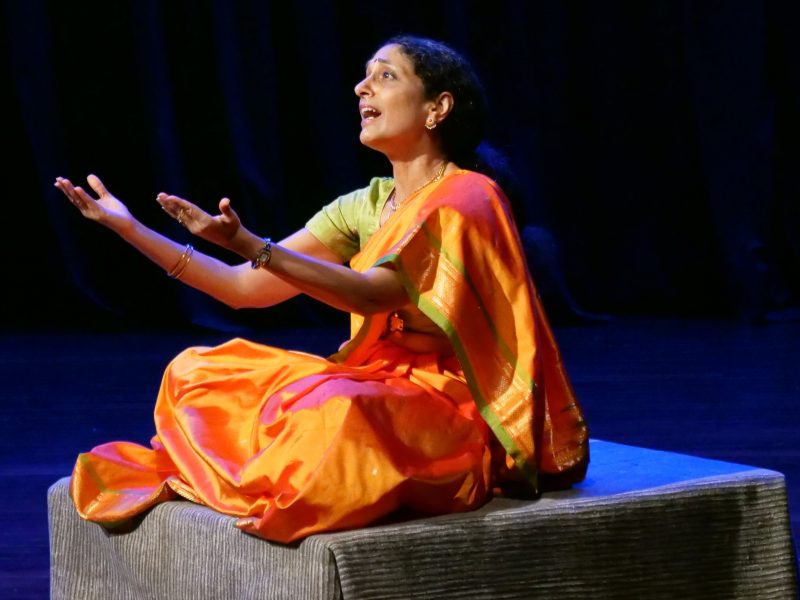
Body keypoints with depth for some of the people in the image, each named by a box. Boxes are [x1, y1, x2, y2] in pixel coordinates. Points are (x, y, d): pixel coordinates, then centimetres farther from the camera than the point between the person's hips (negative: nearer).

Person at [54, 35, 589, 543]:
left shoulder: (466, 199, -12)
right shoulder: (366, 207, 10)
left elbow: (374, 294, -26)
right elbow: (244, 288, 6)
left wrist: (250, 245, -36)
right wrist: (129, 228, -1)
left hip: (455, 413, -8)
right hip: (379, 392, 8)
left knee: (331, 408, -39)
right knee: (199, 375, 2)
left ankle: (278, 499, -12)